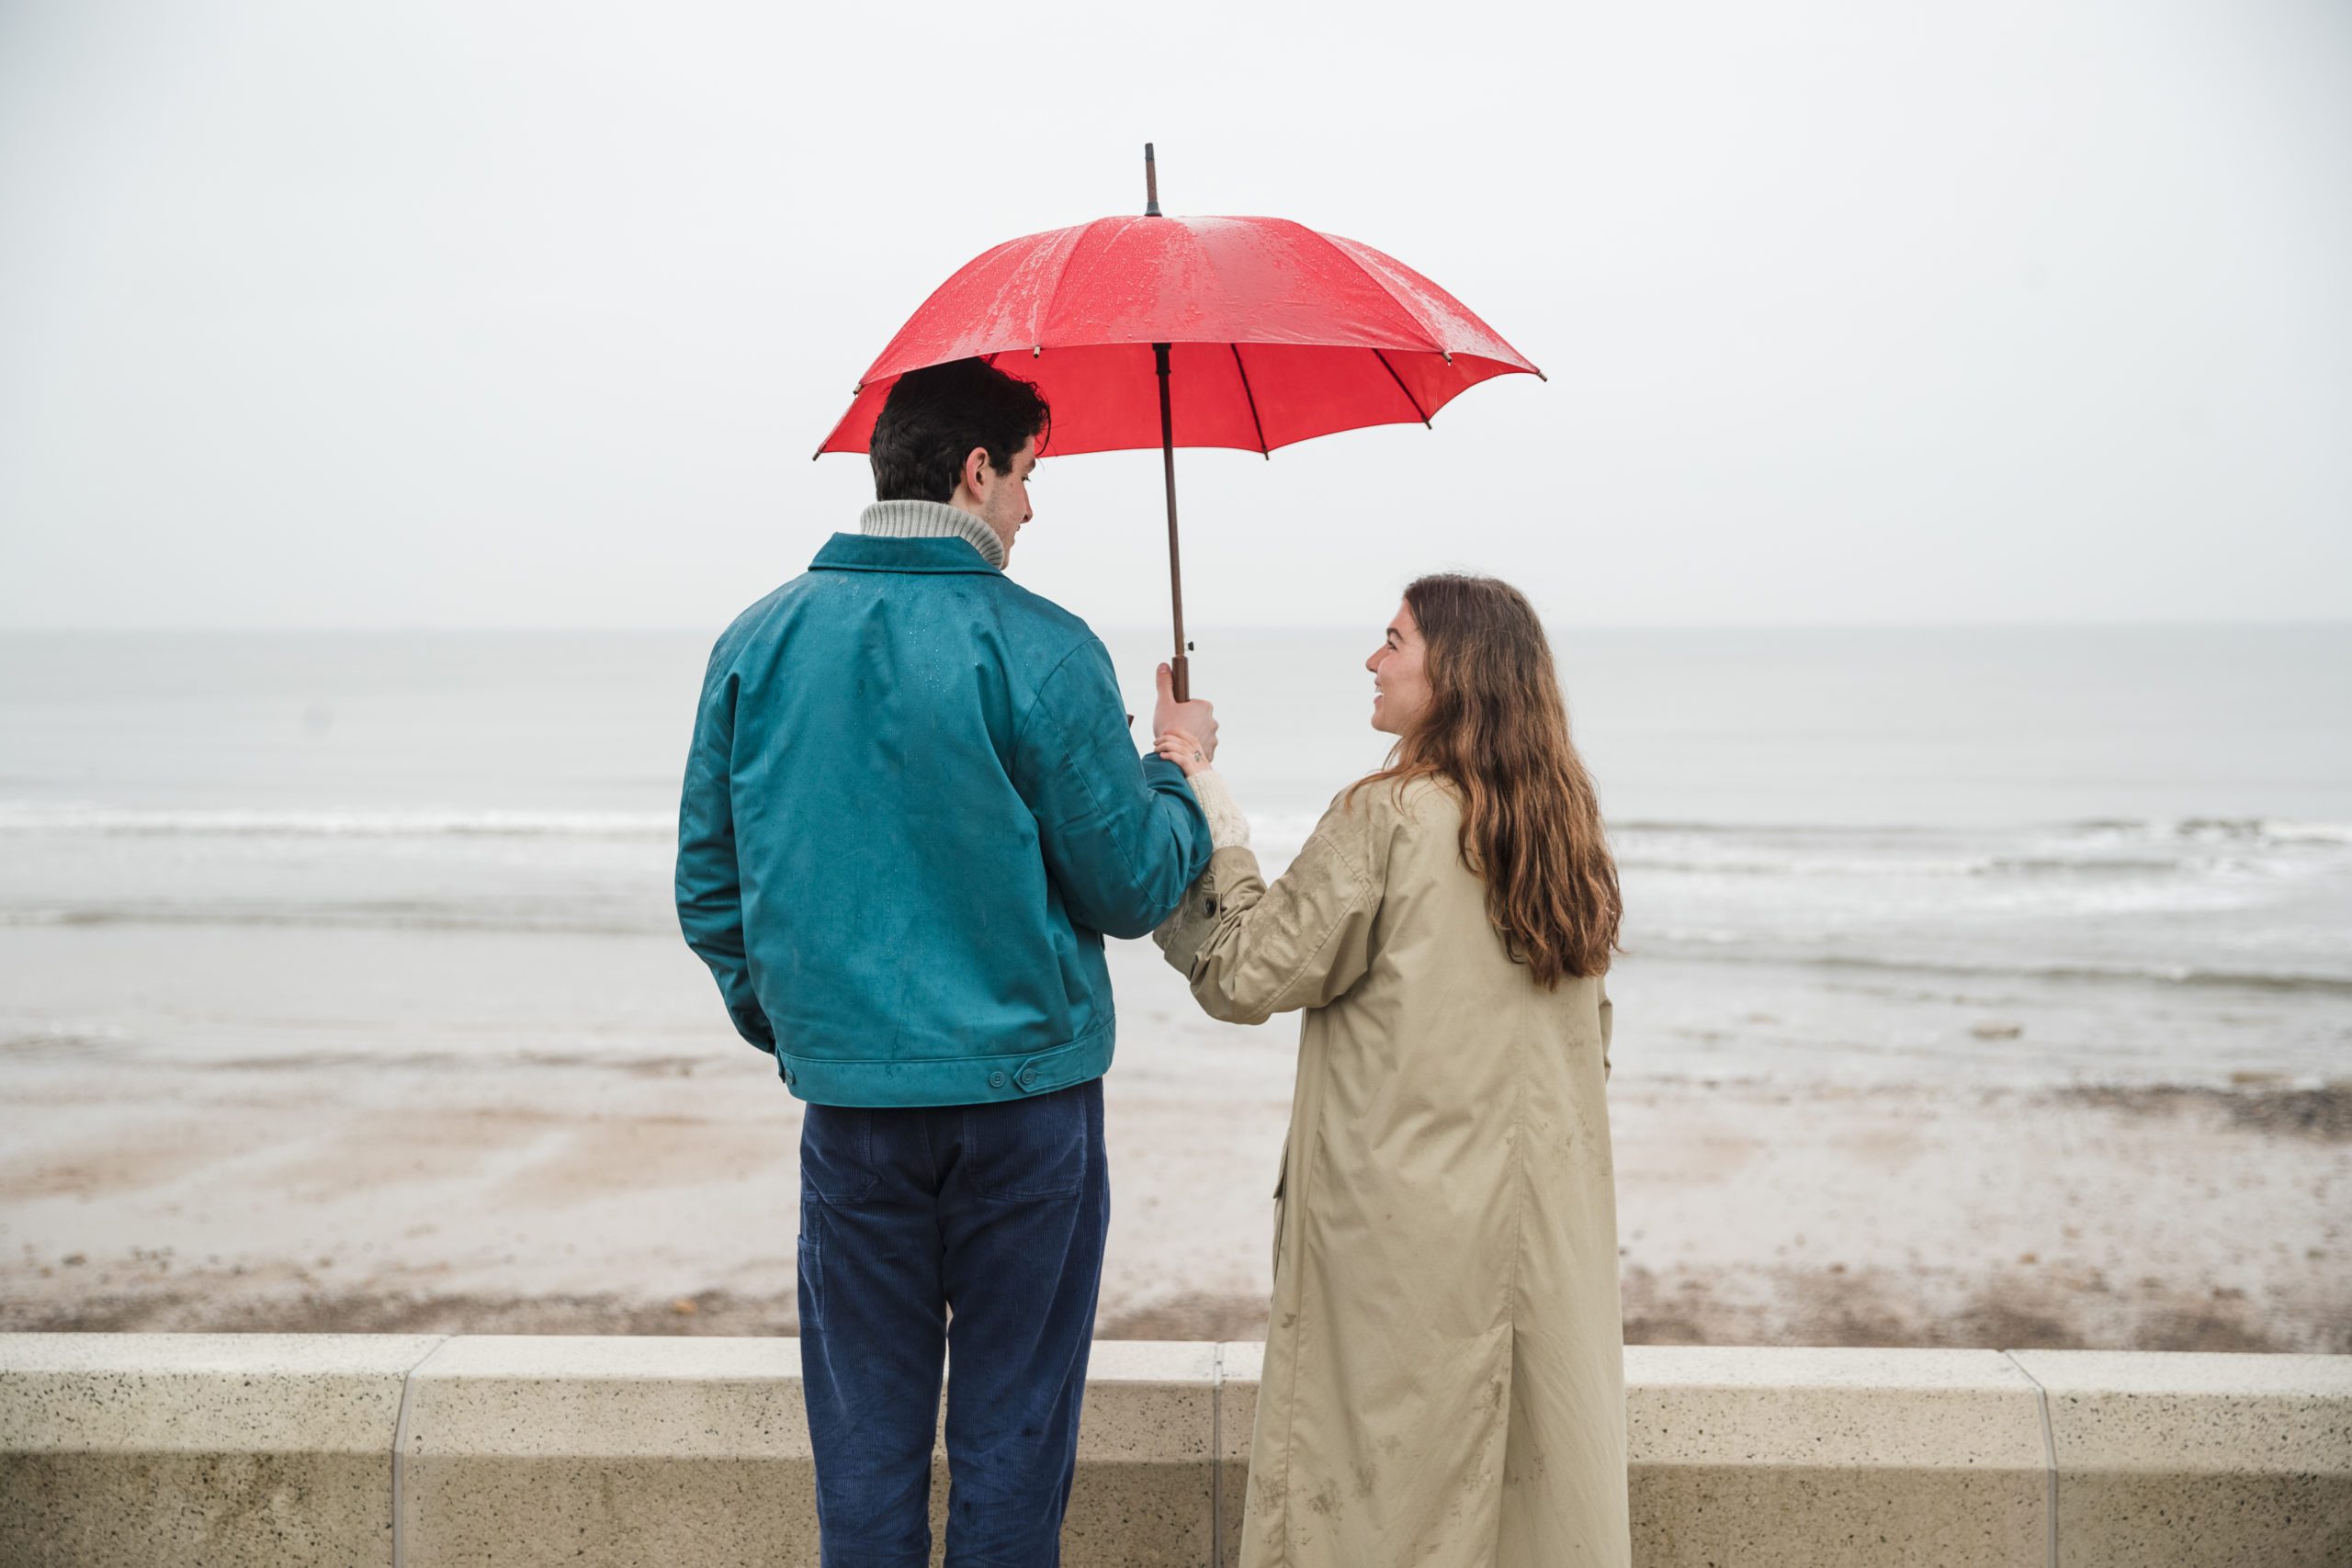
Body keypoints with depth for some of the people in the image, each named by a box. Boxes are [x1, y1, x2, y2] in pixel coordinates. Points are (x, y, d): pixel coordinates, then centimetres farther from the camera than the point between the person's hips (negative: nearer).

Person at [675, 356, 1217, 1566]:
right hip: (1023, 1094, -3)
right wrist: (1177, 771, 12)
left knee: (867, 1431, 12)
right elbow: (1132, 888, -6)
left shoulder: (759, 643, 3)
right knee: (1008, 1434, 8)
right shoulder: (1037, 649, -10)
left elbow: (709, 886, 8)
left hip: (849, 1094, 3)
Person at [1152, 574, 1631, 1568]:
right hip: (1548, 1214, 7)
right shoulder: (1568, 822, 7)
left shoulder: (1386, 816, -14)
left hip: (1403, 1214, -6)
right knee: (1539, 1456, 12)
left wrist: (1214, 821, -3)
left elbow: (1249, 976, -10)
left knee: (1392, 1471, 3)